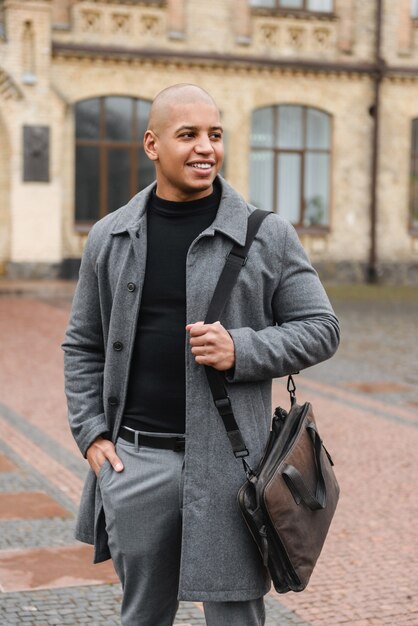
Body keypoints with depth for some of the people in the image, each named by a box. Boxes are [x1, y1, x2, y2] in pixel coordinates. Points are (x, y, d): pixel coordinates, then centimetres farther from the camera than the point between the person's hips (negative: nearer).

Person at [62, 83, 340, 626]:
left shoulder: (267, 235, -1)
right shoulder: (110, 238, 7)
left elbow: (320, 328, 1)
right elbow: (83, 345, 14)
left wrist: (241, 351, -14)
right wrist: (91, 433, 4)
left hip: (227, 462, -2)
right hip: (132, 461, 3)